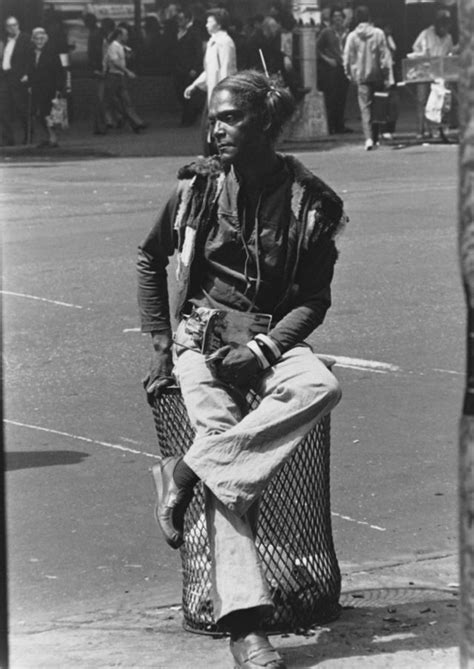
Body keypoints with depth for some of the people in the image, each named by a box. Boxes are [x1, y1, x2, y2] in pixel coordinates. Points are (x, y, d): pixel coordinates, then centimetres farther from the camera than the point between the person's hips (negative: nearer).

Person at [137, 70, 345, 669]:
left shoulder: (311, 201, -1)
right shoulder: (199, 186, 4)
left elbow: (313, 300, 1)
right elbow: (150, 258, 18)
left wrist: (263, 350, -15)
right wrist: (159, 341, 8)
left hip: (272, 335, 1)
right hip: (201, 331, -1)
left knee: (321, 387, -34)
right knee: (221, 430, -28)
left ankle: (190, 471, -30)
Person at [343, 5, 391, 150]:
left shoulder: (352, 36, -5)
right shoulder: (378, 33, -5)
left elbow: (347, 58, -1)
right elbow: (385, 56, -4)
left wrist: (350, 74, 12)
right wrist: (386, 75, 3)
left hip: (361, 76, -1)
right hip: (377, 75, 1)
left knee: (365, 107, -1)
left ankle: (368, 138, -17)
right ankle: (375, 137, 17)